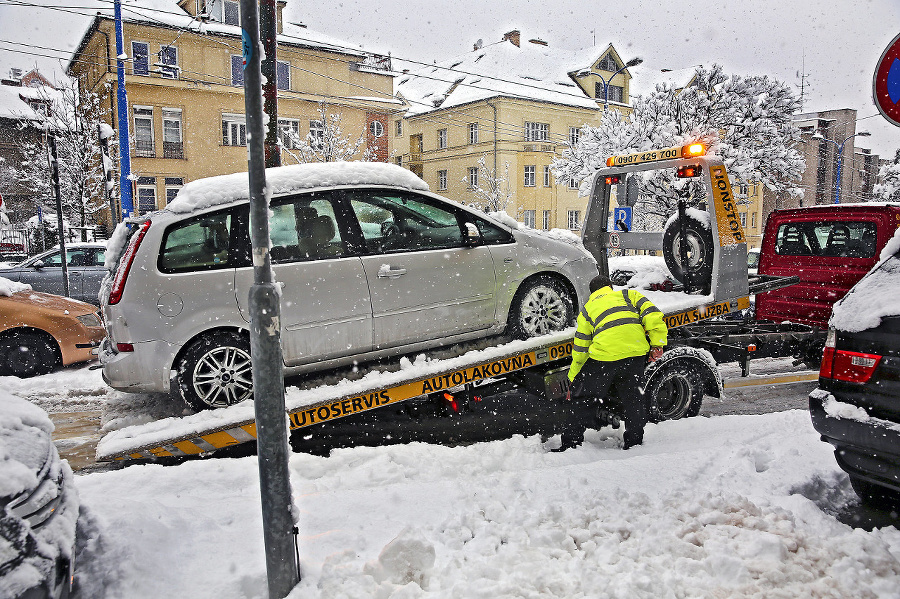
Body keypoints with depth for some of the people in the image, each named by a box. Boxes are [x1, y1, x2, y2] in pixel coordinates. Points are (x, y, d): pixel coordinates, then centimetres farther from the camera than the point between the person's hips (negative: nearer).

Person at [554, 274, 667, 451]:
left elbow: (580, 349, 20)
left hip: (604, 354, -1)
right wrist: (657, 345, 8)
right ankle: (635, 441, 26)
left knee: (581, 397, 11)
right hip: (636, 353, 2)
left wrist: (573, 379, 26)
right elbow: (652, 315, 6)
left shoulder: (587, 308, 21)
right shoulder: (629, 294, 24)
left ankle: (571, 443, 14)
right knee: (632, 396, 20)